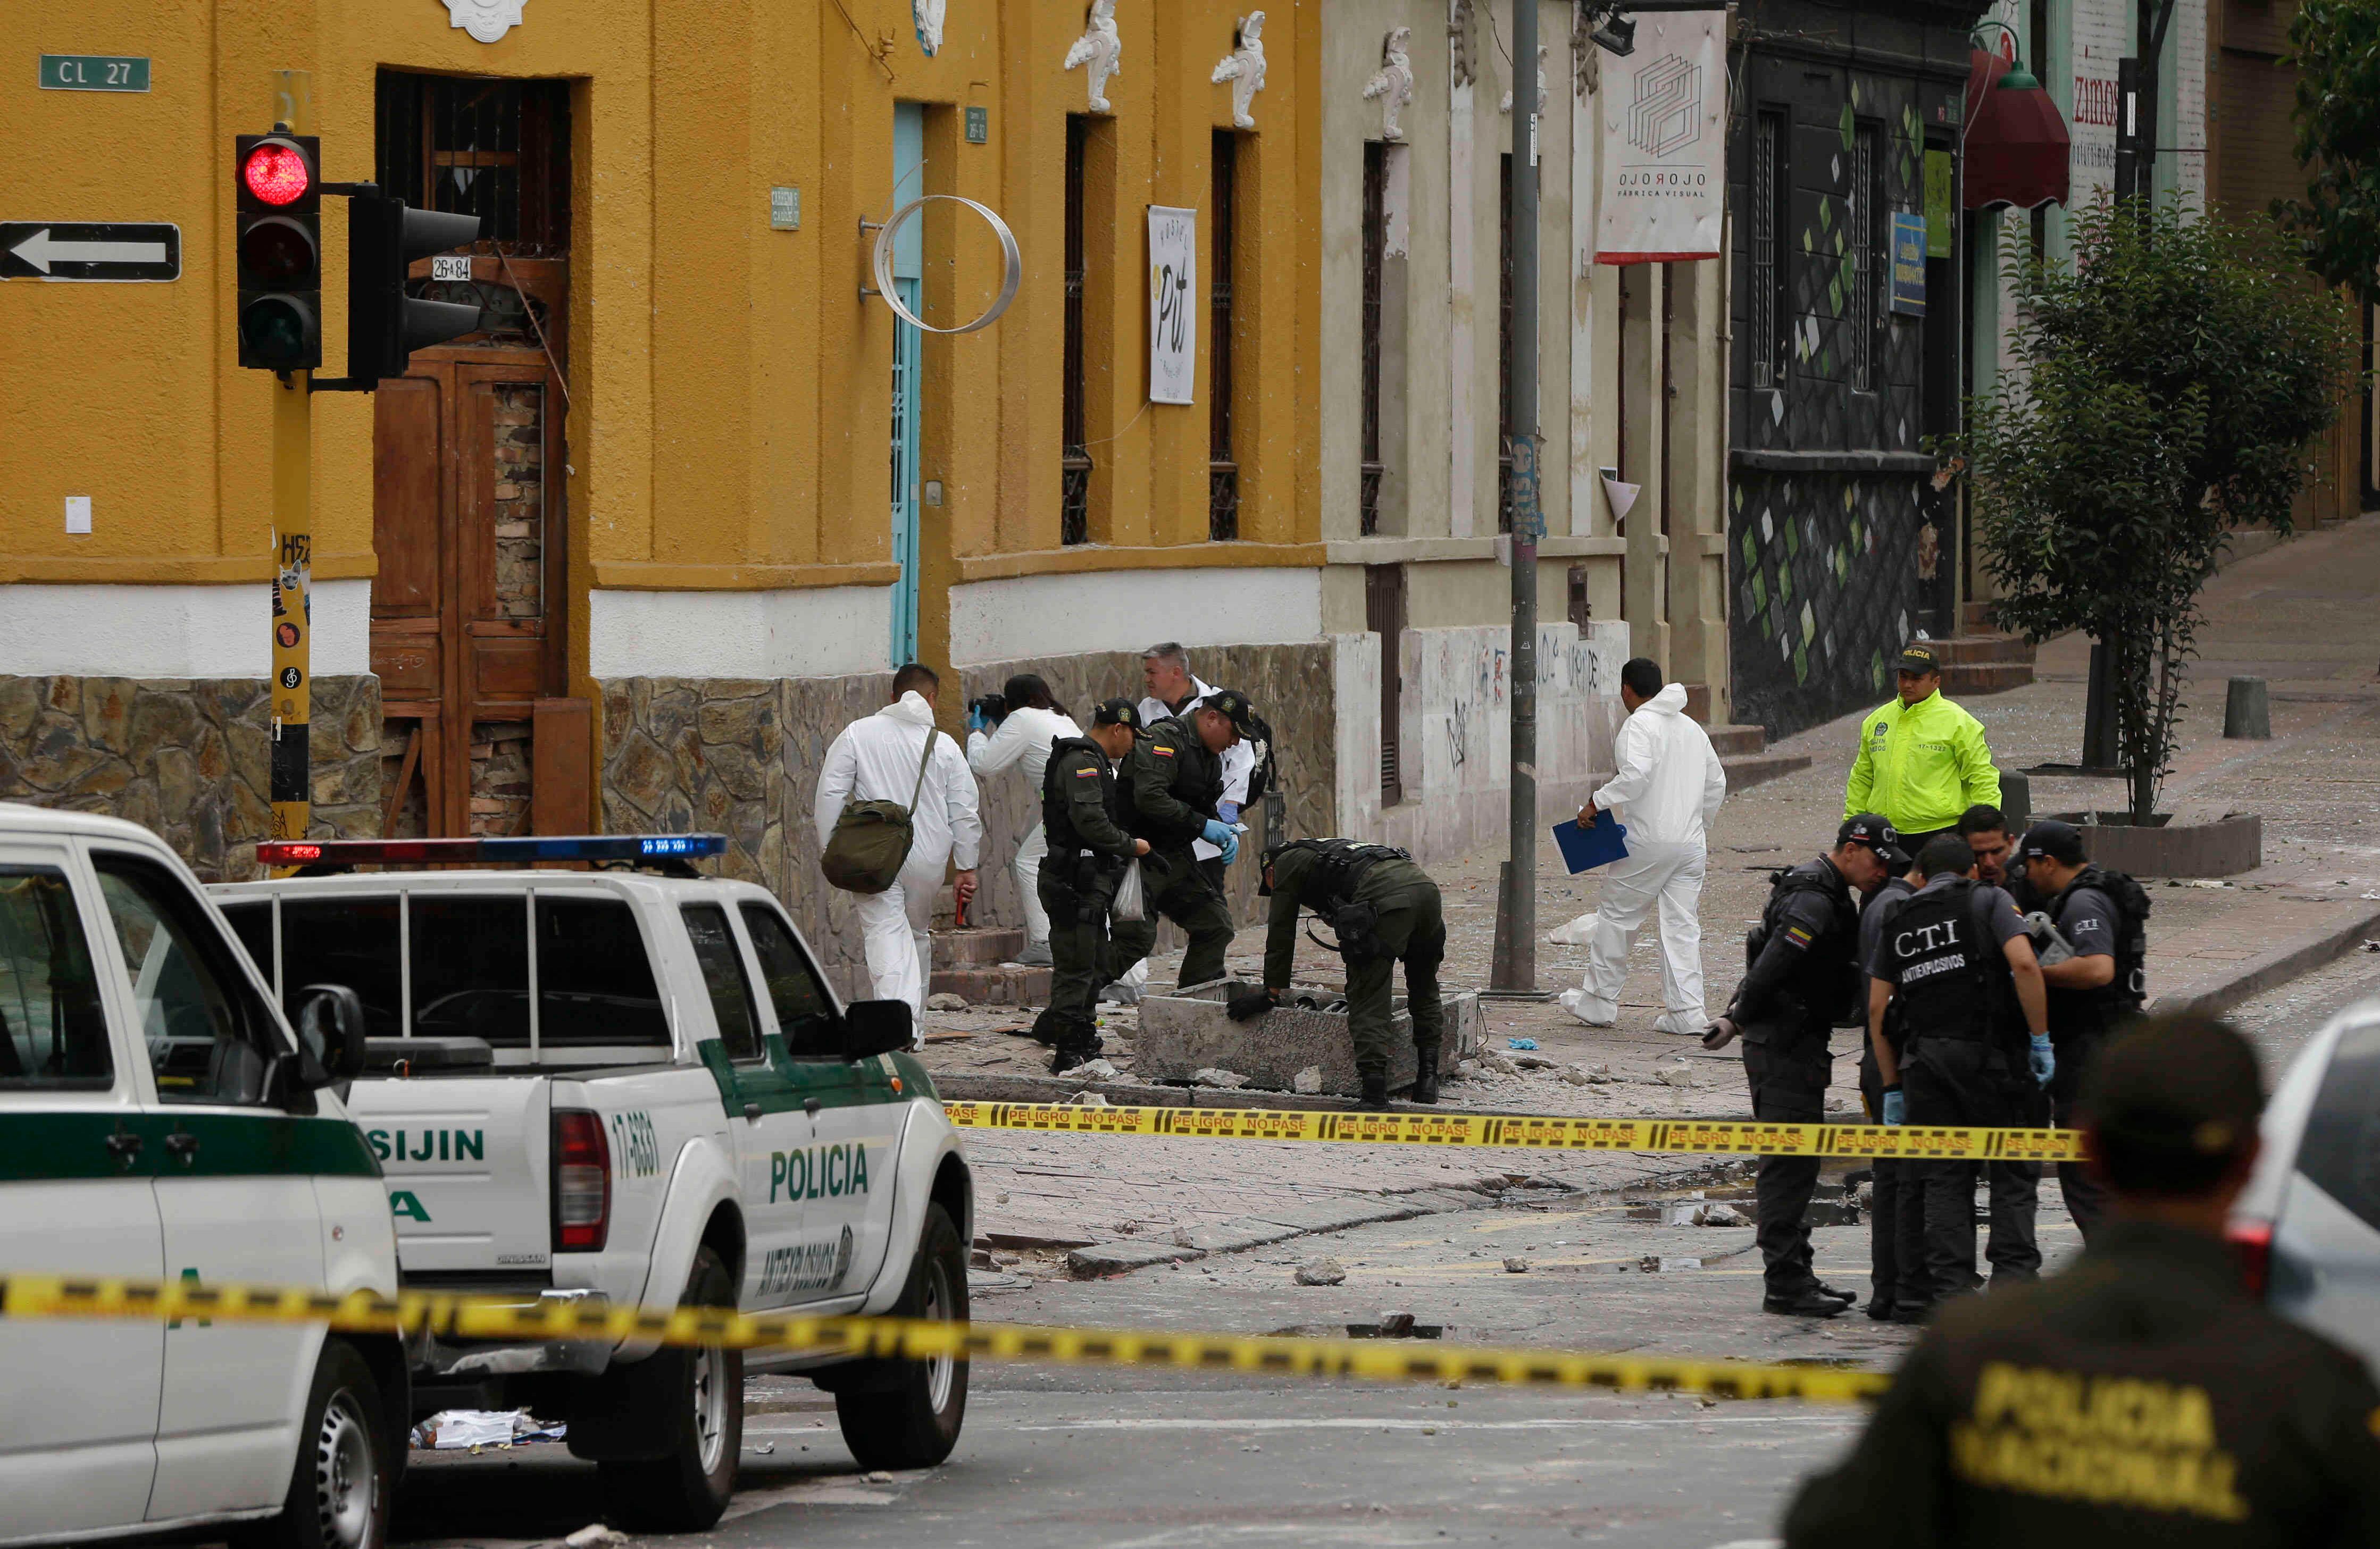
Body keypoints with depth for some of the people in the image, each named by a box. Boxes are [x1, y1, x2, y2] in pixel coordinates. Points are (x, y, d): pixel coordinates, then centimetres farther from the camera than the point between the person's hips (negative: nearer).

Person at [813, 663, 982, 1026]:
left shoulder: (857, 734, 1)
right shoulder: (944, 746, 5)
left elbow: (830, 794, -4)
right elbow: (964, 814, 7)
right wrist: (966, 868, 15)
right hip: (928, 858, 2)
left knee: (886, 934, -8)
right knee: (917, 935, 19)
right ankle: (914, 1028, 27)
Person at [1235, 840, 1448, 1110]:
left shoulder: (1287, 864, 21)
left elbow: (1281, 934, 20)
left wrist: (1271, 994, 27)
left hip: (1385, 898, -7)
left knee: (1369, 1004, -5)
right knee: (1424, 993, 24)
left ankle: (1375, 1095, -14)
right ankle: (1428, 1078, 18)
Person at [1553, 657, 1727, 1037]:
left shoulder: (1639, 724, -9)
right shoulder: (1692, 728, 16)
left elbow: (1636, 774, -25)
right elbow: (1716, 783, 20)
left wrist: (1597, 803, -18)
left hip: (1646, 841, -7)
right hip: (1691, 844, 7)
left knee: (1616, 916, 7)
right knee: (1683, 926, 5)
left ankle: (1599, 1002, 15)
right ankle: (1686, 1014, 0)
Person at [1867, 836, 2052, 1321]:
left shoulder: (1897, 922, 17)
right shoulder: (1986, 900, 4)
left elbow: (1877, 1009, 13)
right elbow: (2024, 963, -12)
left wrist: (1892, 1087, 16)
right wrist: (2040, 1039, -7)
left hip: (1924, 1057, 3)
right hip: (1989, 1052, -3)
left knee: (1944, 1177, 8)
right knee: (2014, 1171, 5)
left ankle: (1952, 1286, 0)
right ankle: (2013, 1276, -3)